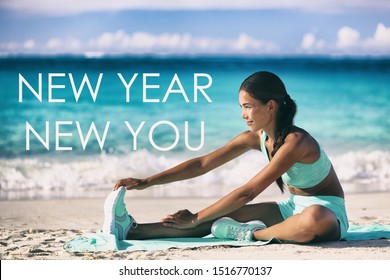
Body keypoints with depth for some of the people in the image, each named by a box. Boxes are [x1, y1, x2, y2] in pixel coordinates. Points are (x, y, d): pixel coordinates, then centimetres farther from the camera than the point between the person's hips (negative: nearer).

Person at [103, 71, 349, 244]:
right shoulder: (256, 138, -1)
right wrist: (146, 182, -8)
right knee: (223, 214, -11)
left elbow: (248, 193, -27)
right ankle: (132, 230, -20)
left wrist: (195, 219, -25)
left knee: (314, 219, -44)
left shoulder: (296, 142, -26)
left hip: (328, 213, -7)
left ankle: (253, 234, -21)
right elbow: (203, 164, -1)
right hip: (294, 207, 7)